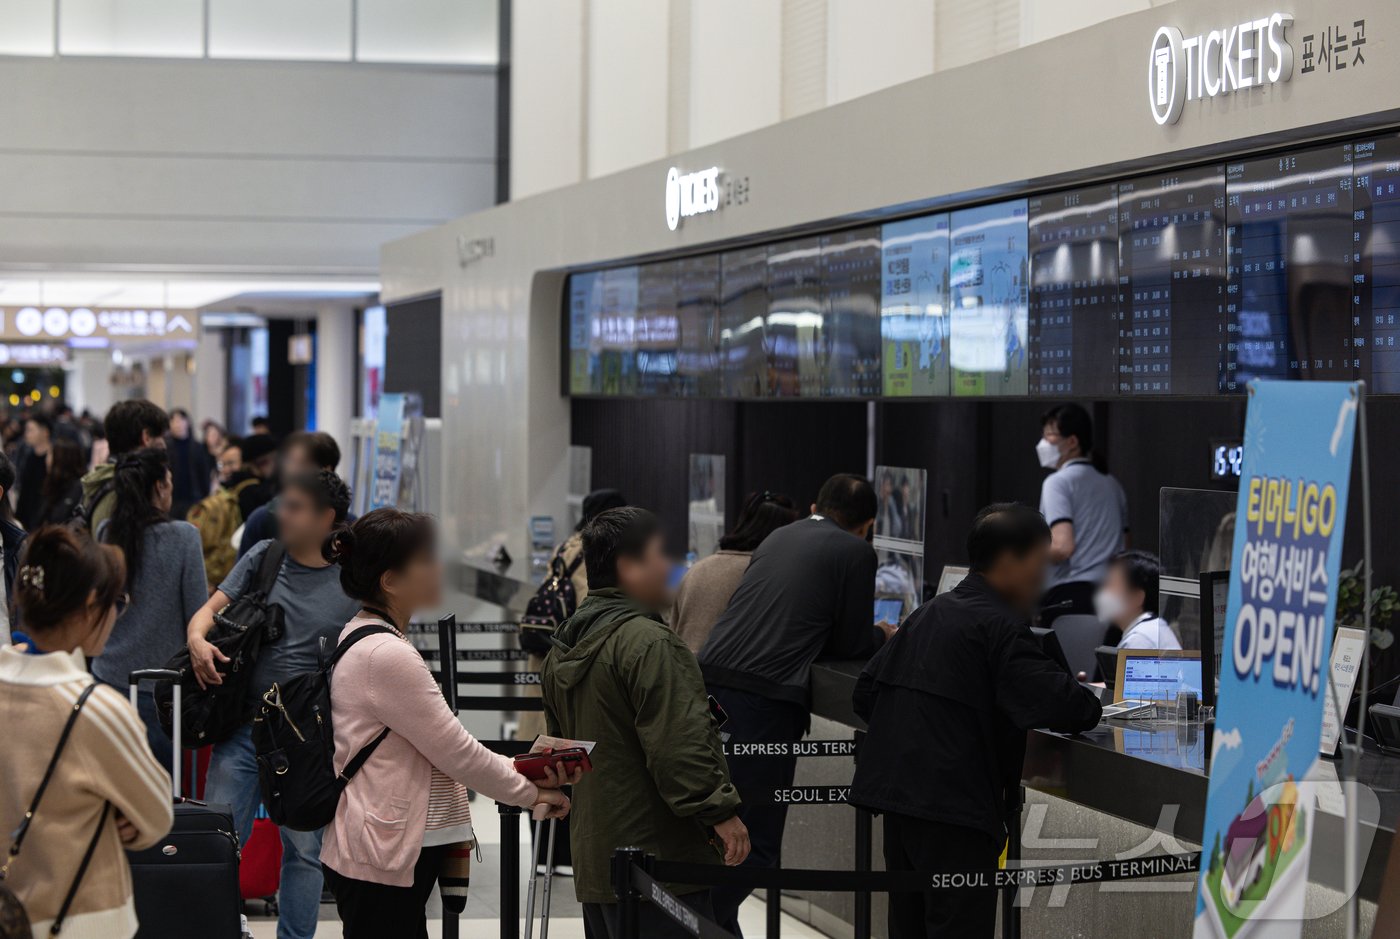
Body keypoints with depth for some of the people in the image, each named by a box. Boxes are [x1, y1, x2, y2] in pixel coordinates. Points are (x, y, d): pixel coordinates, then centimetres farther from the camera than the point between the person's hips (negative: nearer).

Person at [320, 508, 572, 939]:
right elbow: (456, 752, -16)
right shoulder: (385, 656, -20)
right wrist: (532, 793, -3)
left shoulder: (365, 639, 13)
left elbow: (438, 744, 16)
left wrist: (522, 769, 8)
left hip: (389, 852, 10)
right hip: (382, 860, -10)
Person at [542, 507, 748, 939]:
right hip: (659, 857, -10)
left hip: (593, 859, 10)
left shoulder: (564, 648, 15)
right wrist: (720, 810, -16)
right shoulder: (648, 643, -16)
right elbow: (678, 745, -21)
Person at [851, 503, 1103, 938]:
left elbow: (866, 692, 16)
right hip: (954, 805, -8)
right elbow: (1063, 705, -19)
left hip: (896, 791, 9)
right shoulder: (1000, 626, -11)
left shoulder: (927, 613, 15)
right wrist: (1087, 705, 1)